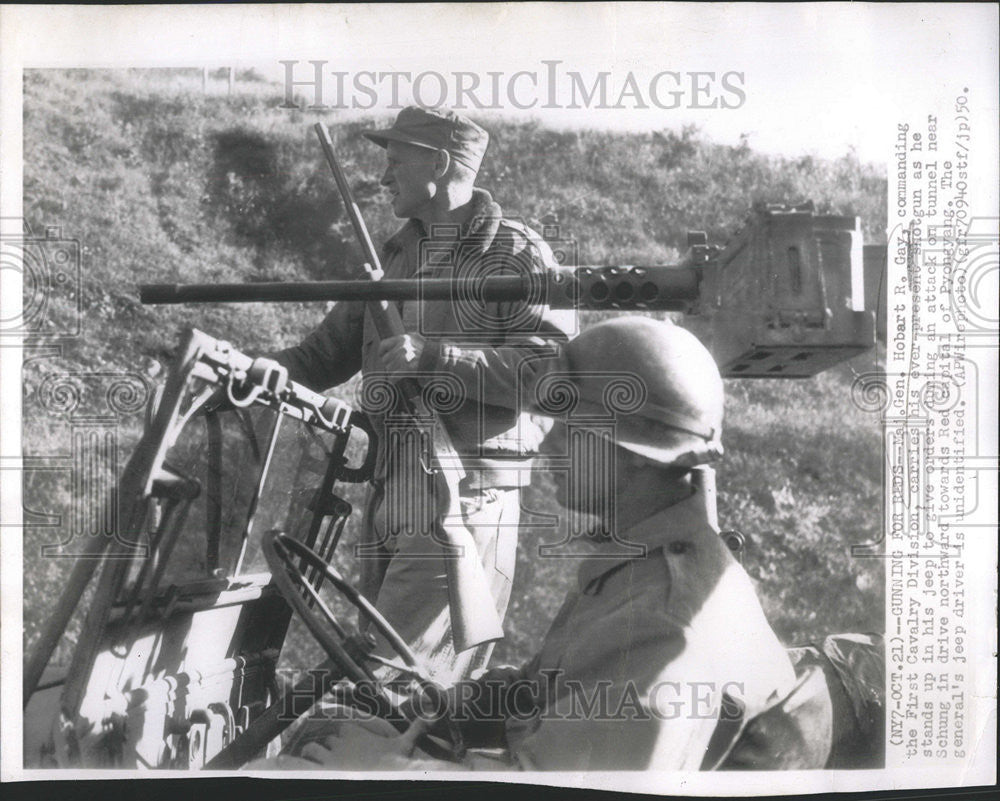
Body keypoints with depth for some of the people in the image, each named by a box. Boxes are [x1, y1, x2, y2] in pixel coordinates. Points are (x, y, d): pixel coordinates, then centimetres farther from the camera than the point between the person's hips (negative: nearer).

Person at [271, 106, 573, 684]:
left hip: (466, 496, -8)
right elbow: (333, 349, 20)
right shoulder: (398, 254, 19)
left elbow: (554, 367, -19)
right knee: (376, 658, 15)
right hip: (390, 492, 8)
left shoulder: (517, 253, -6)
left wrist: (435, 358, -22)